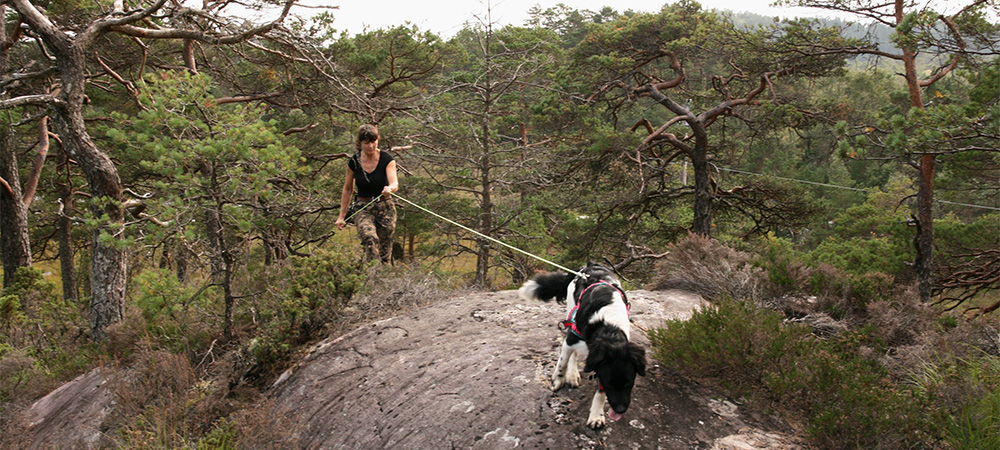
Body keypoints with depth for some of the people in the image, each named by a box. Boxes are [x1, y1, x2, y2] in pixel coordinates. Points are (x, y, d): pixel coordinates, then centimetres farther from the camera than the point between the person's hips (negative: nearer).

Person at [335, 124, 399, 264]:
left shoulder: (387, 159, -7)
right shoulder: (354, 162, -3)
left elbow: (395, 183, -22)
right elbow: (348, 189, 9)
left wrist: (390, 188, -46)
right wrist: (342, 215, 10)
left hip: (385, 207, 0)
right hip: (363, 208, 0)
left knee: (385, 249, 3)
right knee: (370, 239, -26)